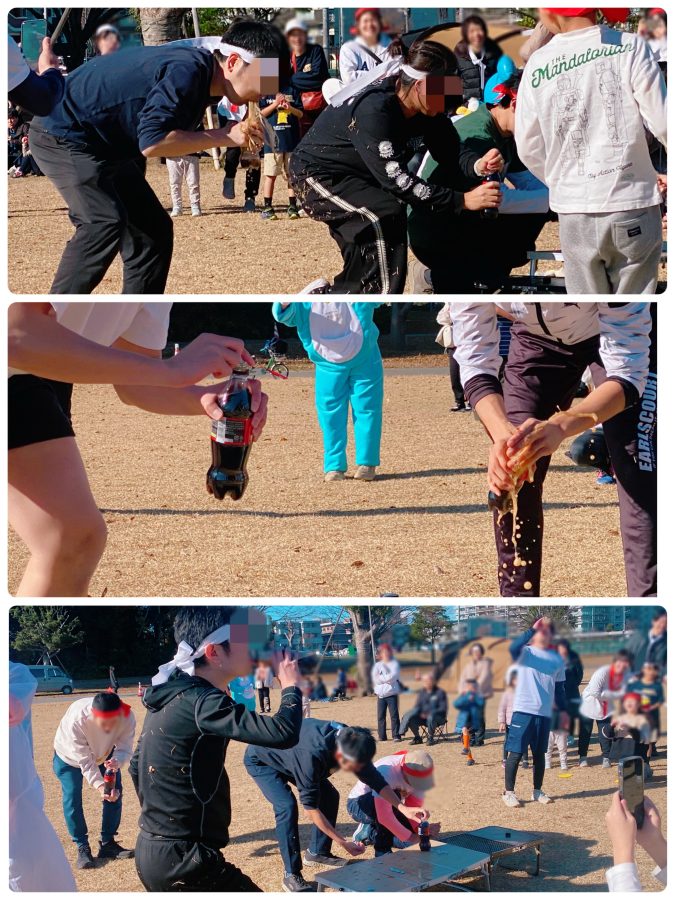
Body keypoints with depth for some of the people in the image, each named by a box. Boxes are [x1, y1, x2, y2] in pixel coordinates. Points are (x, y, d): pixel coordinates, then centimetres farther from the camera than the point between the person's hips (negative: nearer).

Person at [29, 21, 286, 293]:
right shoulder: (187, 70, -27)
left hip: (106, 146, 11)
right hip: (62, 135, -11)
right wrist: (222, 137, -28)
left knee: (153, 228, 11)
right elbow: (151, 142, -34)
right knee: (105, 222, -26)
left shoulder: (197, 67, 2)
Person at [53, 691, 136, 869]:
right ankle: (82, 848, 3)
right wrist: (100, 786, -46)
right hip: (70, 756, -3)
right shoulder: (76, 719, -45)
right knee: (72, 799, -10)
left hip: (105, 754, 3)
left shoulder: (127, 717, -37)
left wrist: (117, 761, -51)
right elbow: (84, 760, -37)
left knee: (114, 794, 0)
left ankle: (108, 843, 15)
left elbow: (125, 748, -27)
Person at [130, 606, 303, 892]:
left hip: (151, 852, 10)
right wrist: (291, 685, -10)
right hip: (185, 860, -10)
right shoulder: (201, 703, -19)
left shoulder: (170, 696, 10)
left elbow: (137, 766, 23)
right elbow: (283, 734, -28)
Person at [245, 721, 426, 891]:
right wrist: (343, 843, -33)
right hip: (260, 760, -7)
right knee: (286, 805, -25)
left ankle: (317, 852, 19)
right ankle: (291, 875, -17)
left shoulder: (350, 742, -24)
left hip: (290, 757, 7)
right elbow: (310, 807, -36)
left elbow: (374, 778, -9)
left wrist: (402, 807, -19)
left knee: (329, 796, 1)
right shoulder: (312, 755, -44)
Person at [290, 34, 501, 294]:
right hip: (317, 176, -9)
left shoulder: (426, 111, -11)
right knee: (387, 214, -28)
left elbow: (452, 155, -13)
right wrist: (462, 200, -42)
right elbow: (395, 179, -39)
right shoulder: (374, 110, -35)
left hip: (355, 179, 9)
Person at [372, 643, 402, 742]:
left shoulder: (394, 663, 4)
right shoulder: (377, 665, 12)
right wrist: (387, 678, -8)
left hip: (392, 693, -3)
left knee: (394, 715, -6)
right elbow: (375, 679, 0)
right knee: (381, 716, 3)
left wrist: (381, 678, -4)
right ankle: (382, 736, 10)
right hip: (381, 694, 3)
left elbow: (393, 676, -9)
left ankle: (396, 735, -4)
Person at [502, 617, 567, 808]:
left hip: (544, 714, 4)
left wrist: (563, 710, 12)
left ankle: (537, 791, 22)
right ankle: (508, 792, 3)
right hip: (523, 711, -4)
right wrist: (533, 629, -29)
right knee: (515, 753, -4)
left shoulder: (557, 659, 12)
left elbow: (559, 688, 18)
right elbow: (514, 648, -26)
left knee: (540, 753, 11)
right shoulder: (526, 652, -1)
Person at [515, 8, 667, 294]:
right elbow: (664, 125, -10)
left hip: (574, 211, 2)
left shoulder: (537, 65, -3)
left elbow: (528, 147, 5)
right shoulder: (631, 48, -10)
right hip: (632, 205, -2)